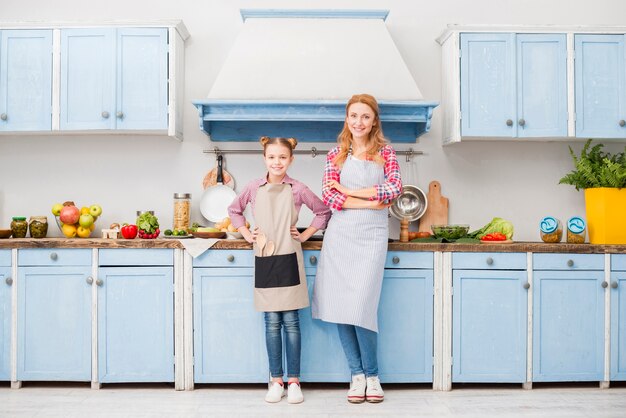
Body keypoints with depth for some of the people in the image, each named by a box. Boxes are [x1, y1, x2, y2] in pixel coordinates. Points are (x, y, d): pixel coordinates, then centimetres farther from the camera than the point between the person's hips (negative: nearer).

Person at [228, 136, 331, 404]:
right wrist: (246, 234, 8)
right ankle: (276, 381, 16)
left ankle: (294, 382, 12)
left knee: (291, 322, 3)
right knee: (272, 323, 7)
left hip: (289, 260, -2)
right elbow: (234, 210, 18)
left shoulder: (297, 189, -3)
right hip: (264, 261, 2)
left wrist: (305, 235, 2)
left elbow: (323, 211, 9)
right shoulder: (254, 188, 2)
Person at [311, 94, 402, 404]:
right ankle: (356, 374, 17)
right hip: (340, 234, 2)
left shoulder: (385, 153, 7)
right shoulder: (336, 154, 8)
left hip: (372, 235, -2)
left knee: (361, 306, -9)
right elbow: (329, 197, -3)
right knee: (341, 305, 2)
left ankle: (372, 375, 11)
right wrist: (370, 202, -11)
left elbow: (395, 187, -10)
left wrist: (348, 190, -9)